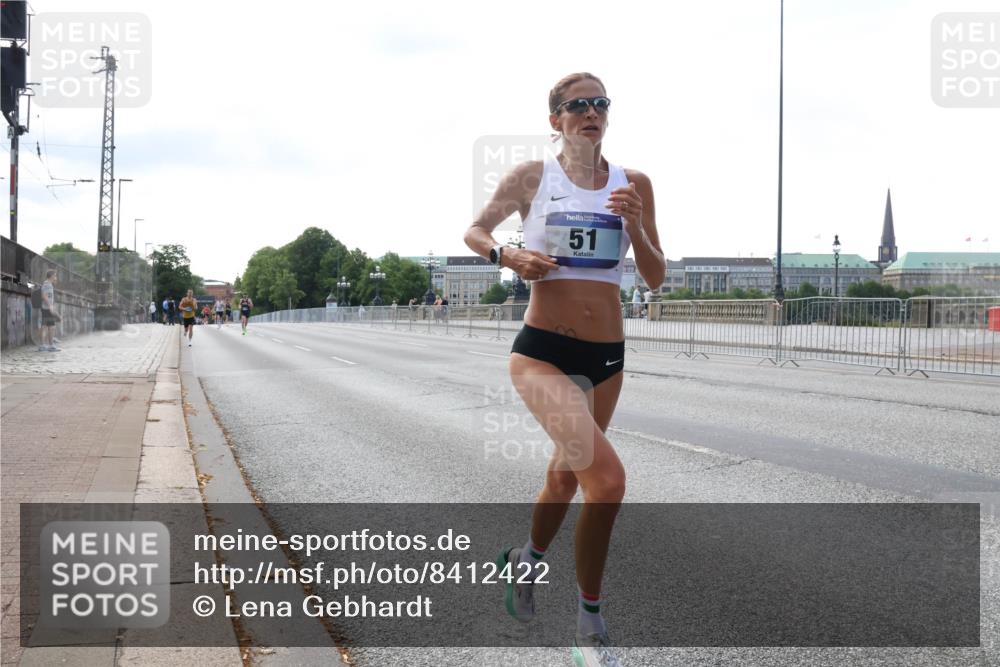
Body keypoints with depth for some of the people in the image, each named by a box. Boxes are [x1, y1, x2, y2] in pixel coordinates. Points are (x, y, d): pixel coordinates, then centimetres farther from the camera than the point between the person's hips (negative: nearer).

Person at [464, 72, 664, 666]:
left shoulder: (634, 185, 5)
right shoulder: (532, 178, -1)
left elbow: (655, 278, 6)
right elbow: (475, 231, 11)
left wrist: (635, 226, -11)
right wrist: (507, 256, -10)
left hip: (607, 355, 4)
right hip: (543, 351, -4)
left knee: (568, 474, 20)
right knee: (607, 479, -23)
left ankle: (527, 560, 51)